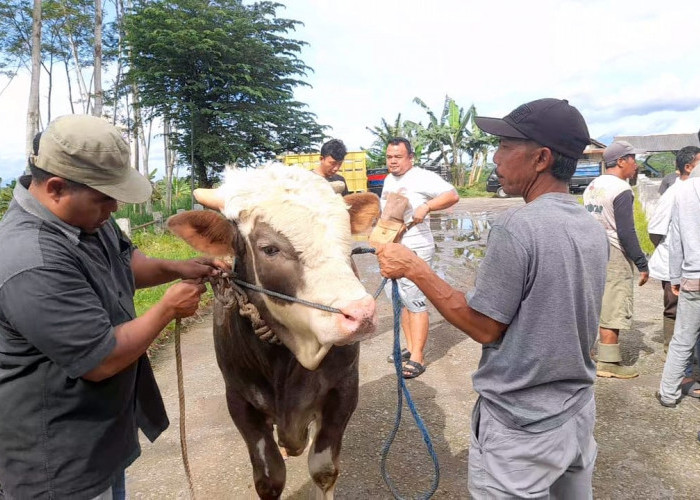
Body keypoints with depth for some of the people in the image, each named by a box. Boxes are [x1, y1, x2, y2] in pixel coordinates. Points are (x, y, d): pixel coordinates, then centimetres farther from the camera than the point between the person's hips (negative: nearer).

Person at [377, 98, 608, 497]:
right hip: (579, 410, 7)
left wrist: (414, 268, -13)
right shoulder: (595, 230, 0)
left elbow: (484, 327, -18)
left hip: (521, 425, -7)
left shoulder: (517, 227, -24)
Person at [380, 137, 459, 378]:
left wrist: (426, 206, -32)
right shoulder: (388, 180, 16)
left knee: (415, 302, -7)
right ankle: (410, 348, 24)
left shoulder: (422, 177, -10)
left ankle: (417, 359, -1)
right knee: (401, 300, 12)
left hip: (415, 249, -9)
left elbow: (452, 195, -19)